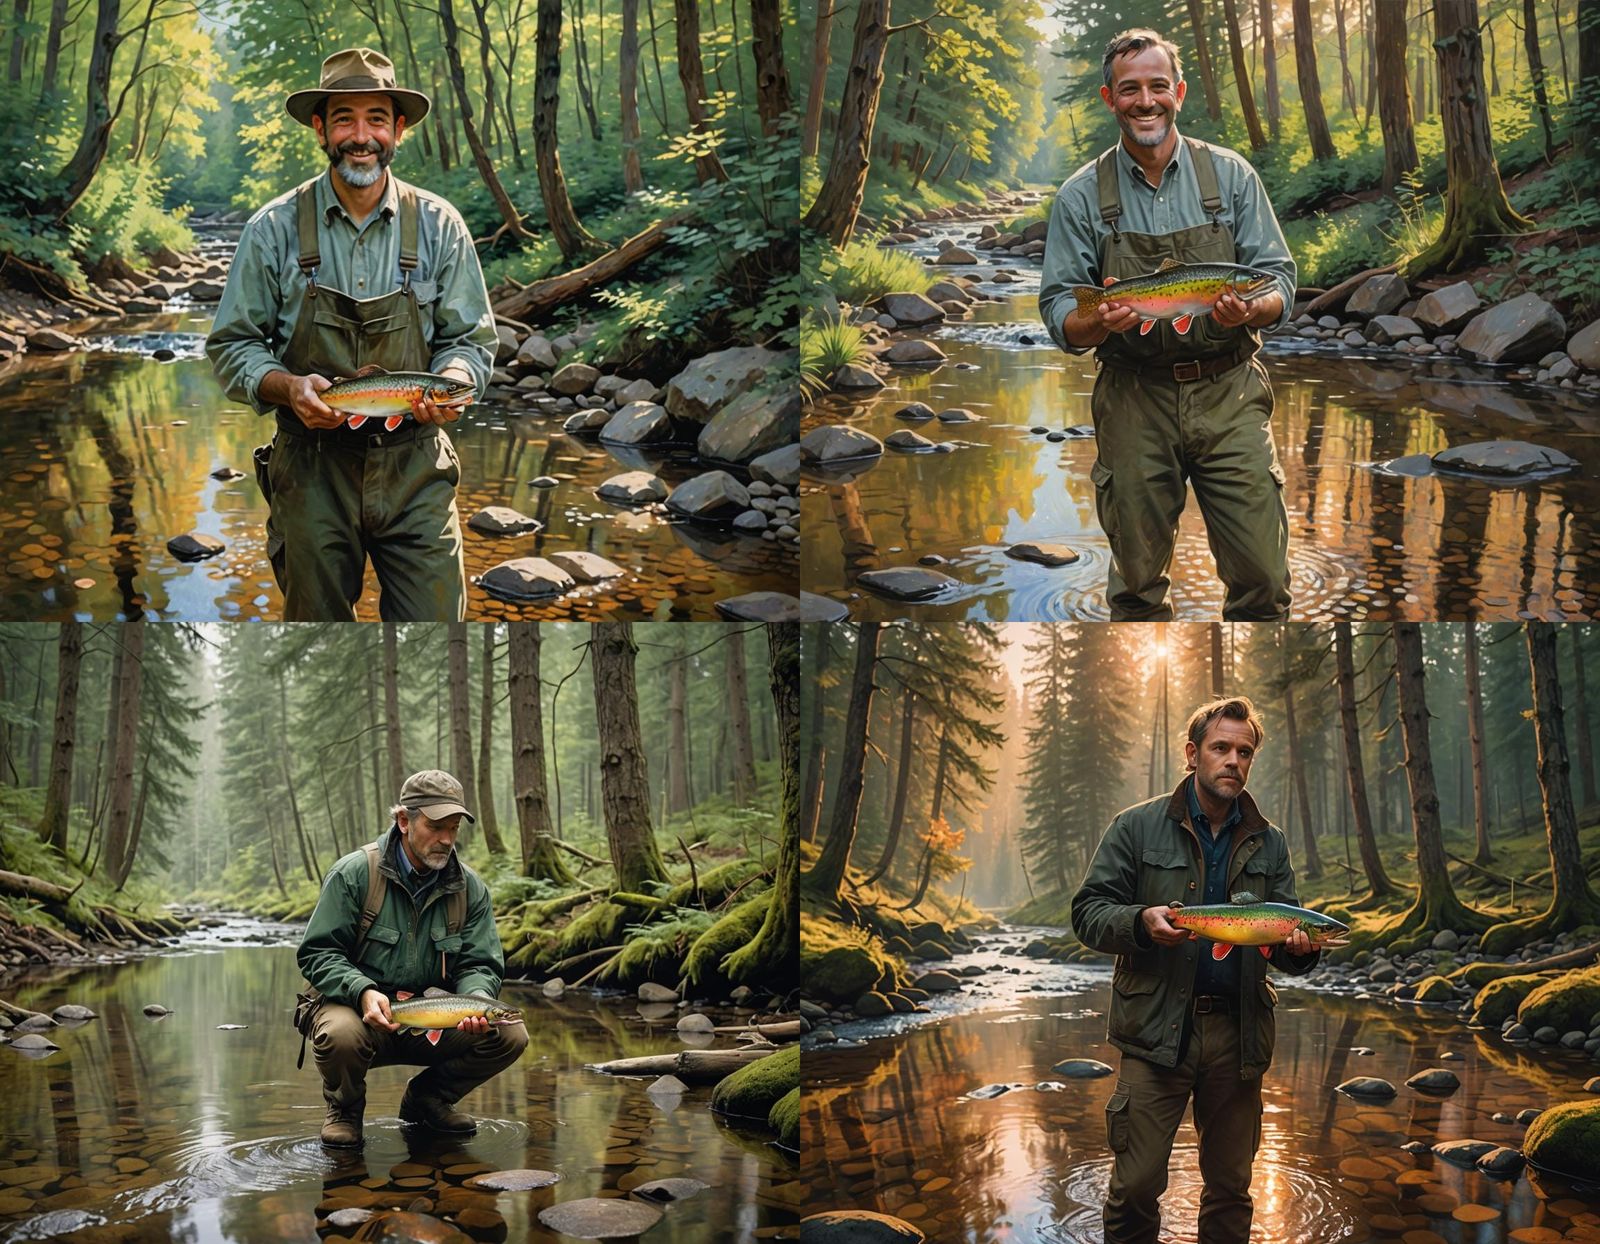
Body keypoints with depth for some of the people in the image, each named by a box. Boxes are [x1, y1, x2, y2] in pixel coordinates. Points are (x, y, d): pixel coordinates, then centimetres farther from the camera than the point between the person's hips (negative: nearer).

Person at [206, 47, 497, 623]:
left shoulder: (438, 225, 3)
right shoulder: (274, 229, 0)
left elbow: (471, 338, 8)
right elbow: (231, 346, 4)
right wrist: (287, 386, -16)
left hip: (415, 469, 0)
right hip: (311, 471, 0)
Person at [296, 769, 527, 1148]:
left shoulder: (470, 888, 1)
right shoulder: (353, 874, -11)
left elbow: (479, 964, 1)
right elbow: (317, 953, -11)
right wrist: (362, 991, -30)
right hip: (357, 1005, -3)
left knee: (510, 1036, -17)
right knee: (341, 1036, -38)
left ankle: (427, 1097, 10)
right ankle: (345, 1109, 0)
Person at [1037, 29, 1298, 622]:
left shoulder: (1230, 174, 5)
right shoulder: (1082, 195, 4)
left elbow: (1278, 280, 4)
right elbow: (1059, 314, 2)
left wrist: (1249, 310, -19)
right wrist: (1099, 321, -21)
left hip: (1229, 394, 0)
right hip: (1133, 401, 0)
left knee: (1262, 576, -4)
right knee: (1138, 579, 6)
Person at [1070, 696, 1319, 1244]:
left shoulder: (1269, 843, 12)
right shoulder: (1139, 827, 1)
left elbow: (1285, 930, 11)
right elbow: (1088, 911, -1)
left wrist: (1300, 947, -13)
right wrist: (1141, 922, -21)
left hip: (1238, 1034, 3)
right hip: (1156, 1031, -3)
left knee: (1231, 1187, 12)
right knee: (1136, 1186, -6)